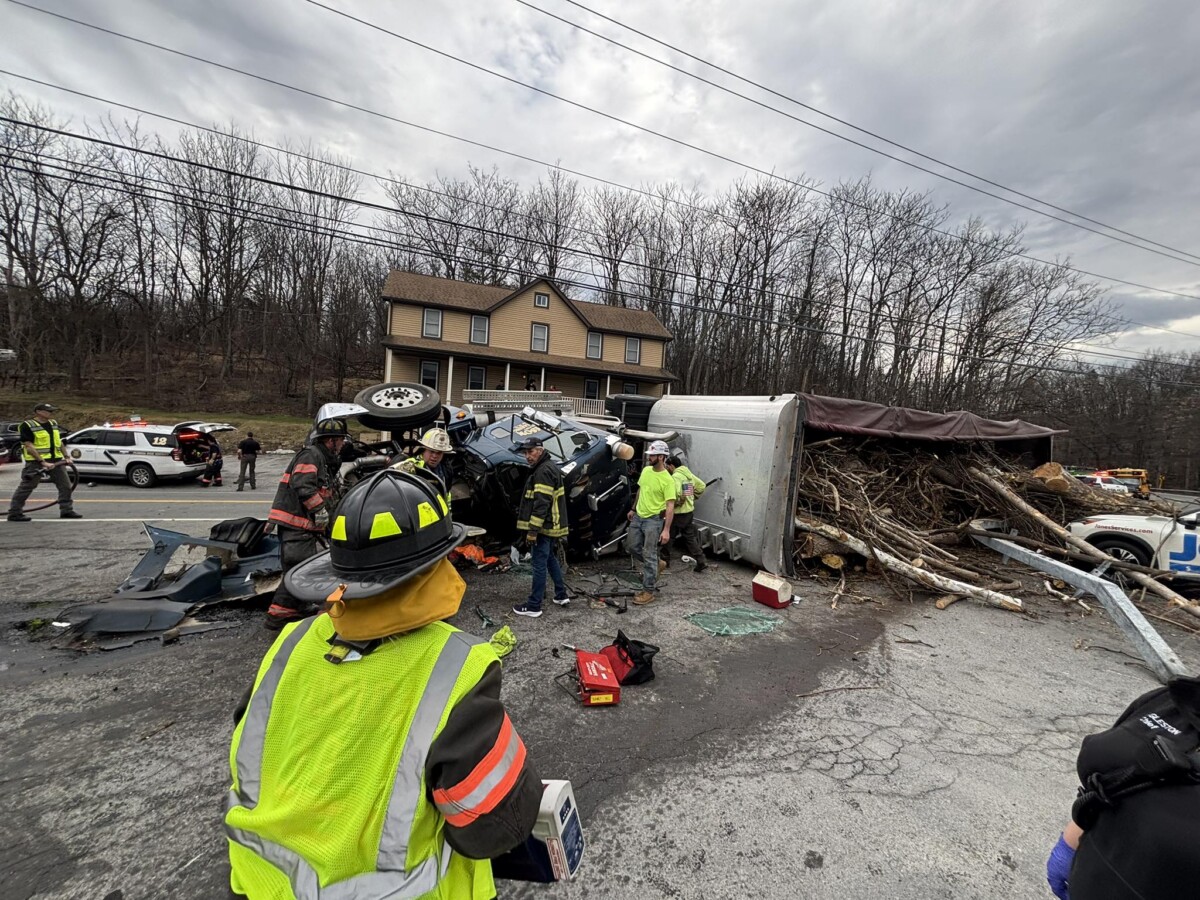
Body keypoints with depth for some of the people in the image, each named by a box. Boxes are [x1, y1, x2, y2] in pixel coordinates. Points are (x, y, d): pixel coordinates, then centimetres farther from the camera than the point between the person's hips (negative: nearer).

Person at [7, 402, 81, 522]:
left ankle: (67, 511, 13)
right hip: (35, 461, -6)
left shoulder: (53, 424, 12)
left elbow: (60, 441, 19)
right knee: (25, 487, 1)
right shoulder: (27, 425, -10)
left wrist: (66, 456, 12)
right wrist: (43, 462, -21)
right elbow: (29, 446, -16)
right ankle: (14, 513, 11)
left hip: (56, 460, 6)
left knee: (66, 485, 6)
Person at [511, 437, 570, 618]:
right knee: (551, 559, 20)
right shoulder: (548, 467, 16)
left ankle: (534, 606, 5)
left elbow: (541, 503, -24)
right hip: (551, 526, 11)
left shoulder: (544, 471, -18)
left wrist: (533, 529, -24)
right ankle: (561, 595, 30)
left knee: (539, 565, -3)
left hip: (544, 527, -11)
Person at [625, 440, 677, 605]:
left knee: (649, 555, -2)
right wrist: (633, 509, 23)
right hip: (638, 517, 8)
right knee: (634, 549, 16)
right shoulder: (646, 470, 3)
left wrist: (666, 529, -26)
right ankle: (656, 566, 40)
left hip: (654, 520, -7)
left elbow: (670, 506, -21)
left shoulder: (667, 480, -19)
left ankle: (648, 592, 10)